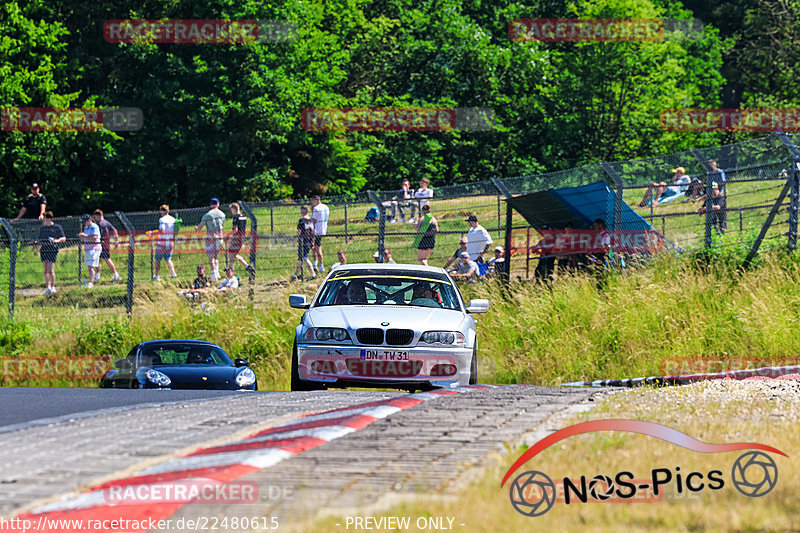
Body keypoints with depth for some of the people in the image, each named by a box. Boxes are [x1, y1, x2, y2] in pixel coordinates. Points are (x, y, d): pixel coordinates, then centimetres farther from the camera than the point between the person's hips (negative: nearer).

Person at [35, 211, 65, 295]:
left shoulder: (57, 227, 0)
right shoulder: (42, 228, 15)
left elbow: (63, 239, -1)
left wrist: (56, 240, -19)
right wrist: (37, 243, 0)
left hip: (52, 250, -5)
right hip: (43, 250, 5)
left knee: (50, 270, -9)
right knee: (46, 270, 3)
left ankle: (53, 287, 4)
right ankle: (48, 287, 7)